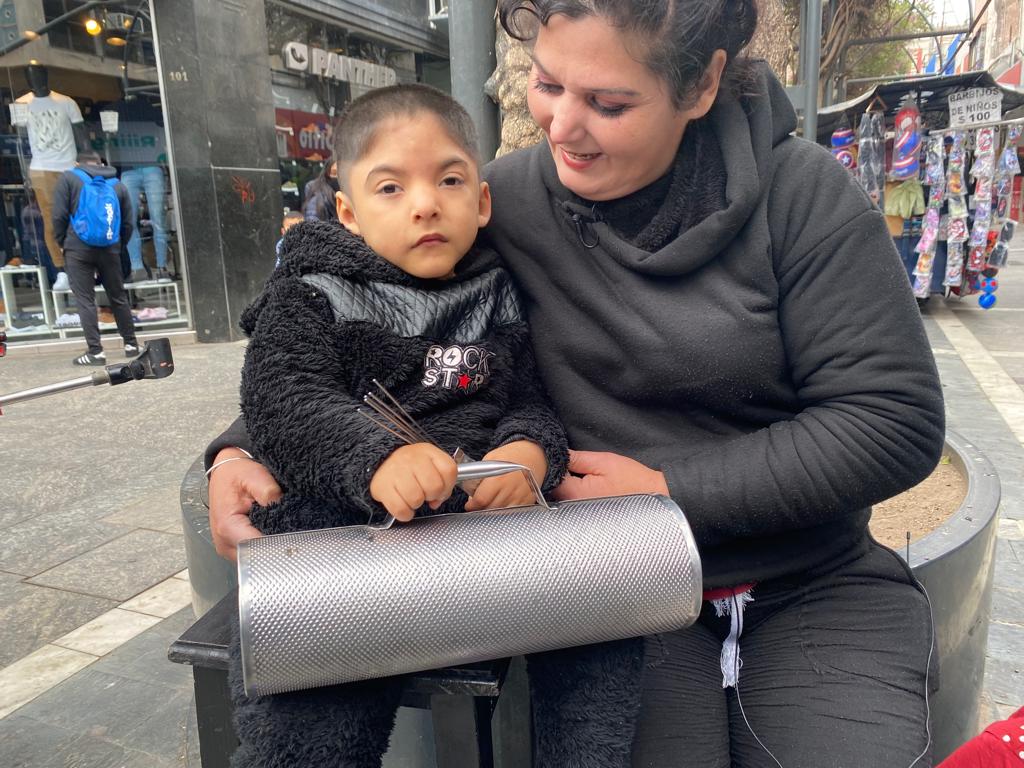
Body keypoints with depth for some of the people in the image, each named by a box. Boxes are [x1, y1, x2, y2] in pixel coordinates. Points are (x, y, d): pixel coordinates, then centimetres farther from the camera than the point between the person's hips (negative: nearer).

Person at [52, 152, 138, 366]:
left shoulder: (68, 178, 4)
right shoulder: (117, 184, 13)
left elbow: (59, 215, -4)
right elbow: (128, 222, 10)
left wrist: (62, 242, 9)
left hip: (78, 249, -3)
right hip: (110, 250, 3)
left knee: (85, 300, -1)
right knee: (118, 297, 13)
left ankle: (95, 351, -5)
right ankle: (131, 344, 19)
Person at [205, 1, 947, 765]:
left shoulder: (803, 193, -9)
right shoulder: (506, 200, -5)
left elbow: (896, 422, -11)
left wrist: (671, 490, -15)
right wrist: (243, 447, -10)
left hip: (814, 586, 1)